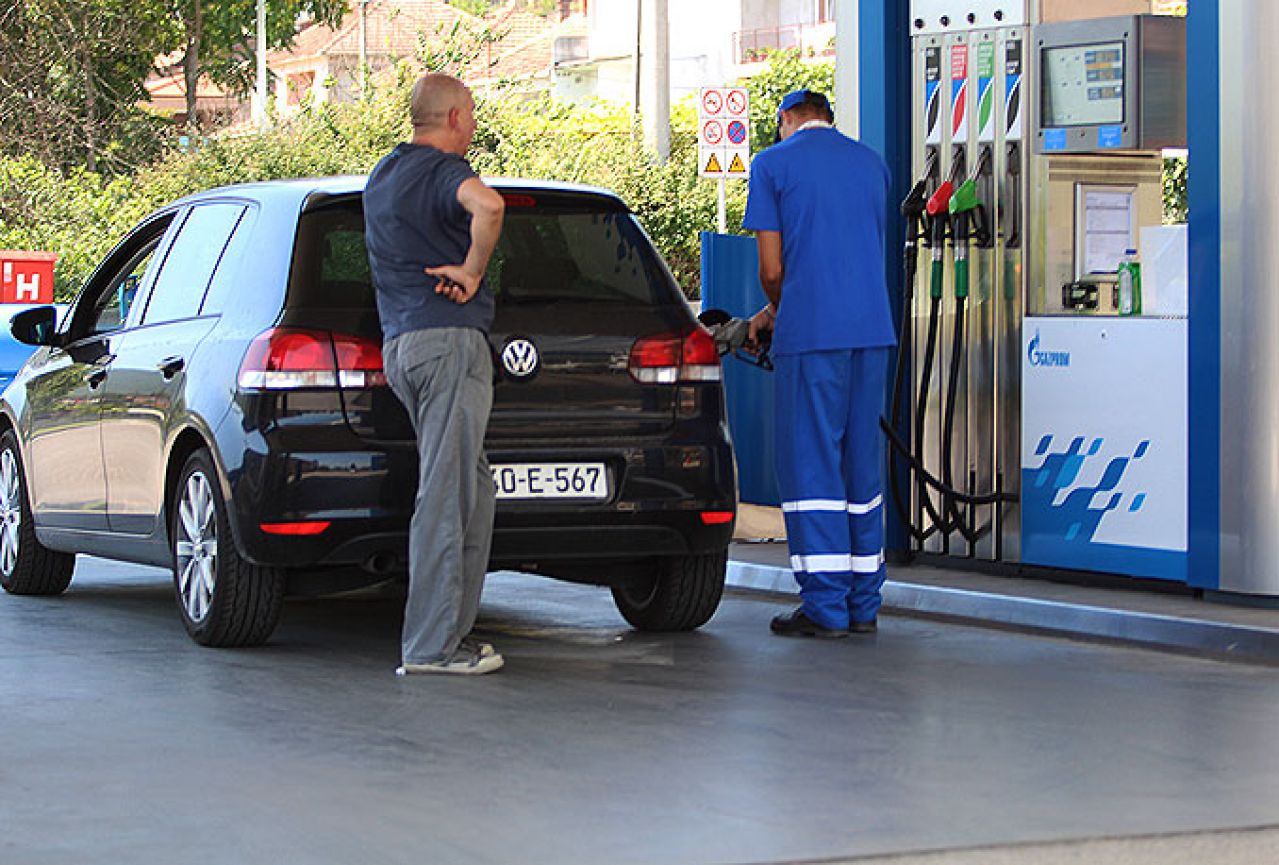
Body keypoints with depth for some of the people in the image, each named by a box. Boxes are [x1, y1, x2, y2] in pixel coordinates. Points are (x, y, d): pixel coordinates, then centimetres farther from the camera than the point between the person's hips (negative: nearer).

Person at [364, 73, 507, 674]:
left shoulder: (383, 175, 20)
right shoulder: (442, 170, -9)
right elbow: (488, 206, -32)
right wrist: (472, 272, -18)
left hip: (399, 343, 9)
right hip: (449, 338, -9)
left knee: (471, 490, 15)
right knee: (444, 496, -9)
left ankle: (451, 628, 14)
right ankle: (431, 644, -9)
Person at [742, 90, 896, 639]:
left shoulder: (772, 165, 1)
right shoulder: (872, 164, 17)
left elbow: (772, 269, -3)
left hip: (811, 334, -5)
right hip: (873, 328, 5)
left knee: (812, 466, -1)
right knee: (863, 465, 10)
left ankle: (826, 608, -2)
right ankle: (863, 604, 13)